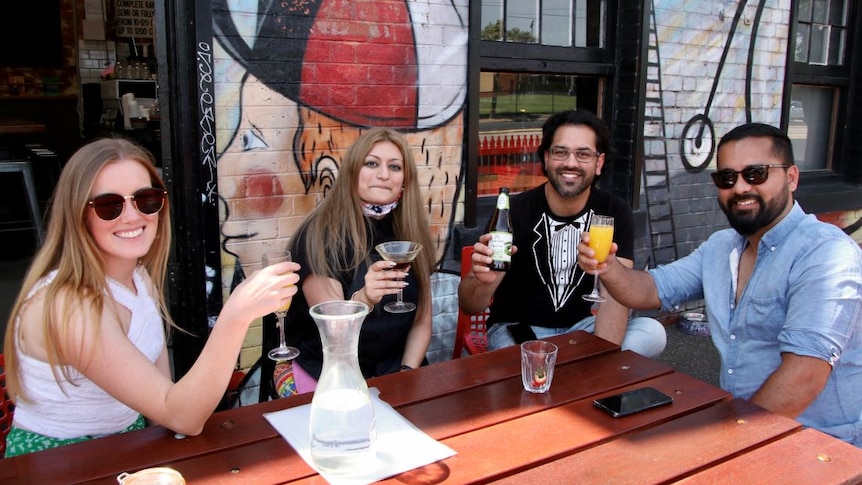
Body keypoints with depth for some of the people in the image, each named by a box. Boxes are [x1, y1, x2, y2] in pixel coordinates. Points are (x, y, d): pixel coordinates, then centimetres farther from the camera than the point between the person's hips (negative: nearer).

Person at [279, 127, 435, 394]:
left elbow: (421, 322, 6)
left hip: (394, 373, 4)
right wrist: (363, 299, -35)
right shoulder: (320, 235, -12)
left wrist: (407, 373, -8)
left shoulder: (410, 233, 3)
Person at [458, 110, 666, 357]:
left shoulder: (615, 212, -8)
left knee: (653, 333, -21)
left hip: (579, 326, 4)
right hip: (517, 328, -4)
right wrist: (483, 280, -46)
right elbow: (469, 306, -22)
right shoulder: (515, 212, -19)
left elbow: (614, 294, -17)